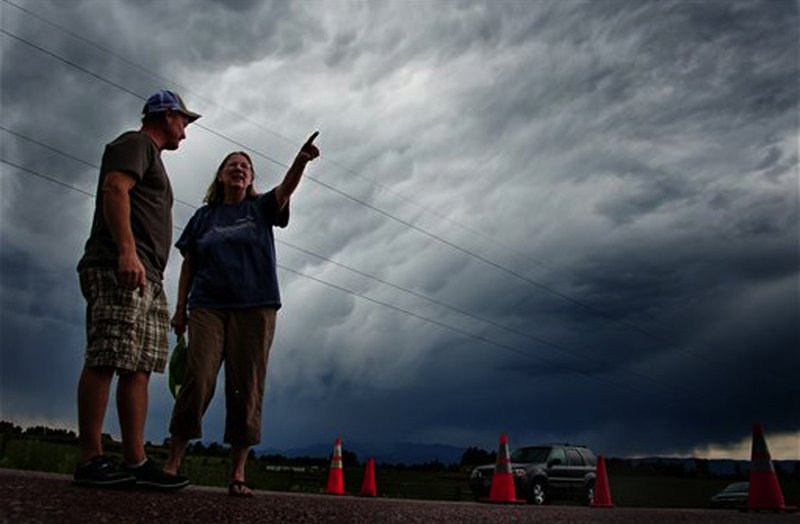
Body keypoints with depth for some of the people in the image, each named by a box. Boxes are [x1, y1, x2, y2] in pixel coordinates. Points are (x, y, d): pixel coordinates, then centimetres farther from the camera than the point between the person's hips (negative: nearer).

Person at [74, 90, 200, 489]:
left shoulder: (151, 157, 32)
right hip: (120, 267, -10)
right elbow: (114, 189, -13)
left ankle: (135, 462, 0)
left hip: (145, 278, 10)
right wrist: (126, 251, -25)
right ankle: (90, 460, -12)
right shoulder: (136, 143, 4)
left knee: (138, 366, 2)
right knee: (105, 361, -13)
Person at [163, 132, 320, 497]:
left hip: (254, 308, 0)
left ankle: (238, 474, -2)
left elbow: (286, 187, -7)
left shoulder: (261, 208, 13)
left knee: (246, 389, -3)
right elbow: (189, 265, 15)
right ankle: (172, 462, -6)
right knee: (198, 379, -12)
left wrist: (301, 160, -27)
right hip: (208, 307, 1)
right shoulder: (204, 216, 16)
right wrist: (180, 309, 7)